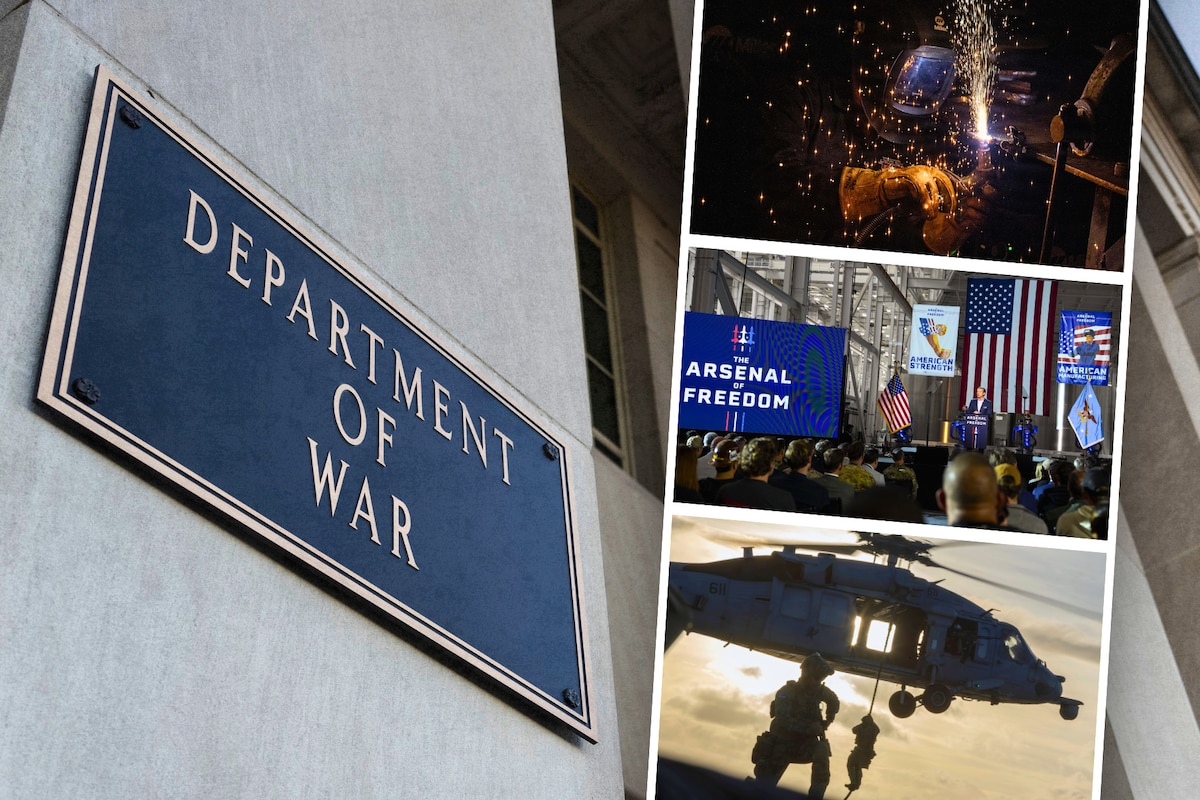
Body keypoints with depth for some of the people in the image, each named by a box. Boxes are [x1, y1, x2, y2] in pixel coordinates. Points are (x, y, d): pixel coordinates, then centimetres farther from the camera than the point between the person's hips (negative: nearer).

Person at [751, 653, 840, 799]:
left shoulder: (820, 691, -1)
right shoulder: (787, 692, -17)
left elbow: (834, 701, 22)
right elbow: (784, 721, -30)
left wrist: (828, 720, 6)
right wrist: (810, 727, -37)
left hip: (804, 744, 3)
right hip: (781, 746, -3)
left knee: (822, 750, -30)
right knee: (764, 786, -11)